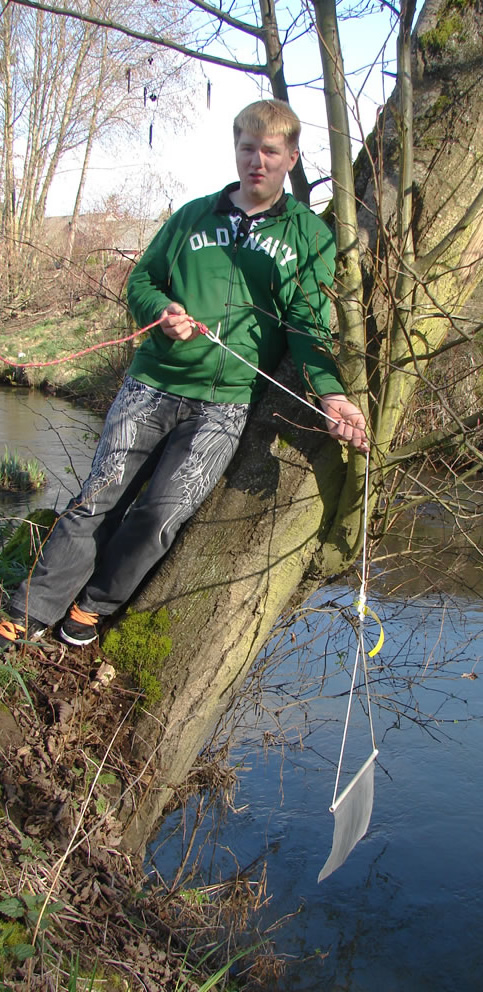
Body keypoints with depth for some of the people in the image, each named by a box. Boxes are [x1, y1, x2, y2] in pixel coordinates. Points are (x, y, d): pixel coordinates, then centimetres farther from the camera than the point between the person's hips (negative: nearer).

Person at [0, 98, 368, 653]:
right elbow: (141, 281, 17)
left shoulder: (308, 234, 6)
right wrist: (162, 311, -6)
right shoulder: (194, 216, 12)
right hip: (153, 383, 2)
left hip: (225, 403, -2)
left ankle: (95, 605, 14)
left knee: (162, 514, -10)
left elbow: (307, 324, -2)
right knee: (99, 498, -3)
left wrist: (330, 393, -19)